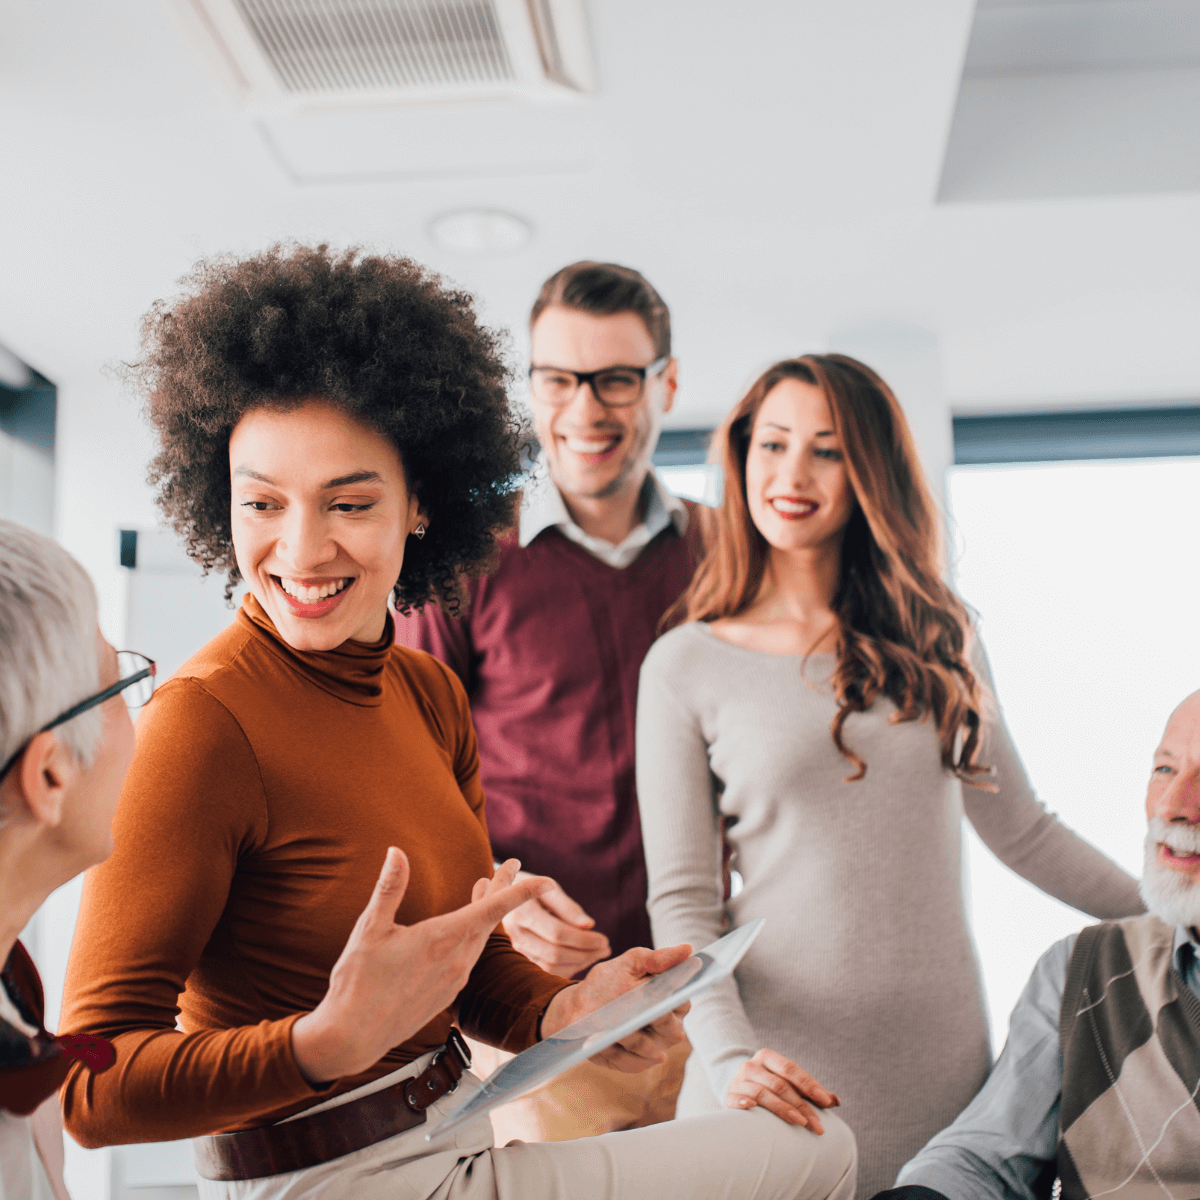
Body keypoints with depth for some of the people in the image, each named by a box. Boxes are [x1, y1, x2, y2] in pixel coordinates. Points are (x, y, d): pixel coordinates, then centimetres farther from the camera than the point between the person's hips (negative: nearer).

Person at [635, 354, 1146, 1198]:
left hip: (941, 1057, 3)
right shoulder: (687, 667, -2)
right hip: (784, 1076, -3)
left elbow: (1020, 829, 14)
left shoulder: (936, 636, 7)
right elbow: (682, 898, -5)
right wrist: (728, 1055, -19)